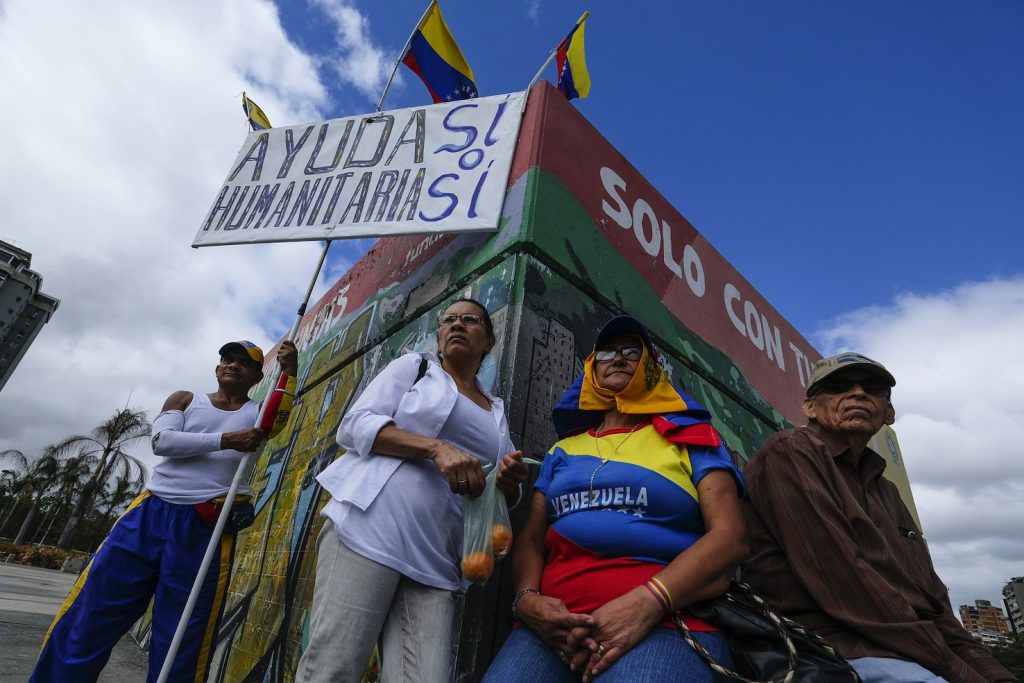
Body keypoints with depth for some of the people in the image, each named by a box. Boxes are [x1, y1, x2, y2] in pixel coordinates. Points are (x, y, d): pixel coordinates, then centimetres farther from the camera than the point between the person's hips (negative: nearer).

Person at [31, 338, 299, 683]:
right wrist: (225, 440, -15)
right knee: (82, 623, 5)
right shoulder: (185, 399, 13)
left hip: (207, 531, -1)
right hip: (150, 514, 2)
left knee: (179, 651, 4)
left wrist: (290, 374, -23)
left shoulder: (258, 413, 11)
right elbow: (161, 440, -4)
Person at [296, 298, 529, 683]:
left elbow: (501, 496, 22)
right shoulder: (414, 366, 12)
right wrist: (436, 447, -16)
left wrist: (510, 480, -5)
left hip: (435, 561, 4)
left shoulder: (496, 412, 22)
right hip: (371, 530, -3)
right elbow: (354, 425, -2)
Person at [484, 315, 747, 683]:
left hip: (665, 620, -2)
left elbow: (729, 537, -3)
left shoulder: (688, 436, 9)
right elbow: (531, 537, 16)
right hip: (558, 621, 3)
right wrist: (527, 599, -7)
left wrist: (648, 602, -18)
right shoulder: (563, 450, 19)